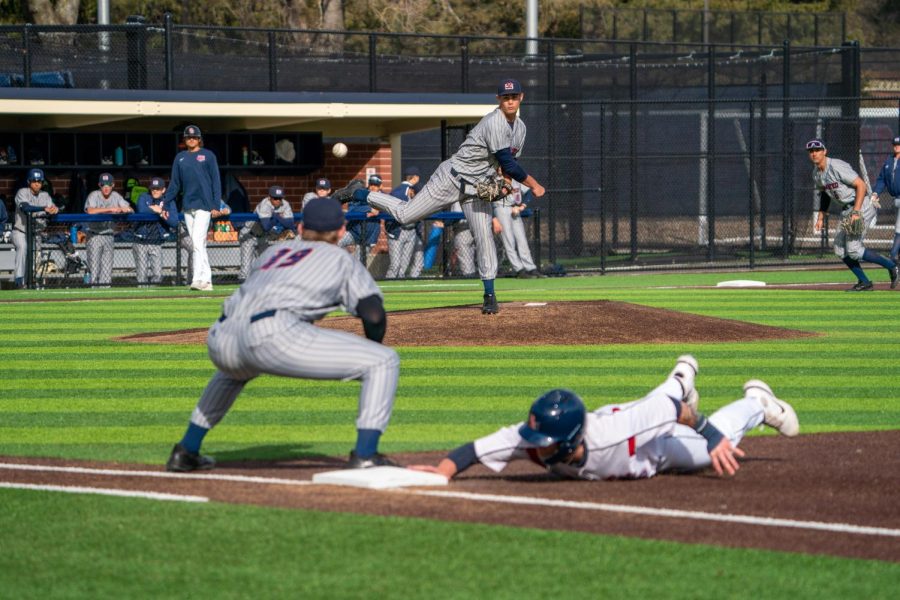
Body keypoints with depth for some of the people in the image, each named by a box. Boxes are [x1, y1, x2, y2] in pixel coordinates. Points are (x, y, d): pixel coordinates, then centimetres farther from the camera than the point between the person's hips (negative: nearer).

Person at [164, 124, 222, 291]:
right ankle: (206, 280, 9)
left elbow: (216, 181, 0)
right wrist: (165, 203, 6)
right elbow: (175, 183, 15)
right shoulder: (180, 158, 14)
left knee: (197, 242, -16)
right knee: (196, 245, 5)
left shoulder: (208, 156, 3)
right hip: (188, 206, 5)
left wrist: (216, 205, -8)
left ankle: (197, 279, -21)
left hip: (203, 204, -5)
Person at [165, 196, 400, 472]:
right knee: (384, 361, 3)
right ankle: (365, 457, -11)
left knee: (236, 369, 44)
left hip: (222, 338, 6)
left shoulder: (274, 251, 34)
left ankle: (186, 451, 37)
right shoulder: (342, 260, 20)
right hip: (275, 335, -6)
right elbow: (374, 313, 7)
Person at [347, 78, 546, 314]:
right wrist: (534, 185, -17)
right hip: (452, 179, -7)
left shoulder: (520, 127, 6)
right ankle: (360, 194, 16)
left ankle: (490, 295, 3)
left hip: (477, 187, 7)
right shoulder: (495, 124, -23)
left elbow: (508, 162, 17)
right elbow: (507, 163, -25)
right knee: (404, 214, -4)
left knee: (484, 238, -1)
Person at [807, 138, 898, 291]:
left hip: (862, 205, -9)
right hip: (846, 209, 9)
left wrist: (856, 213, -28)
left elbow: (861, 185, -23)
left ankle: (891, 266, 0)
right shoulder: (816, 173, 7)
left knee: (853, 249, -16)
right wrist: (821, 217, 17)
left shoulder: (837, 167, -20)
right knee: (840, 250, 5)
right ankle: (864, 282, 15)